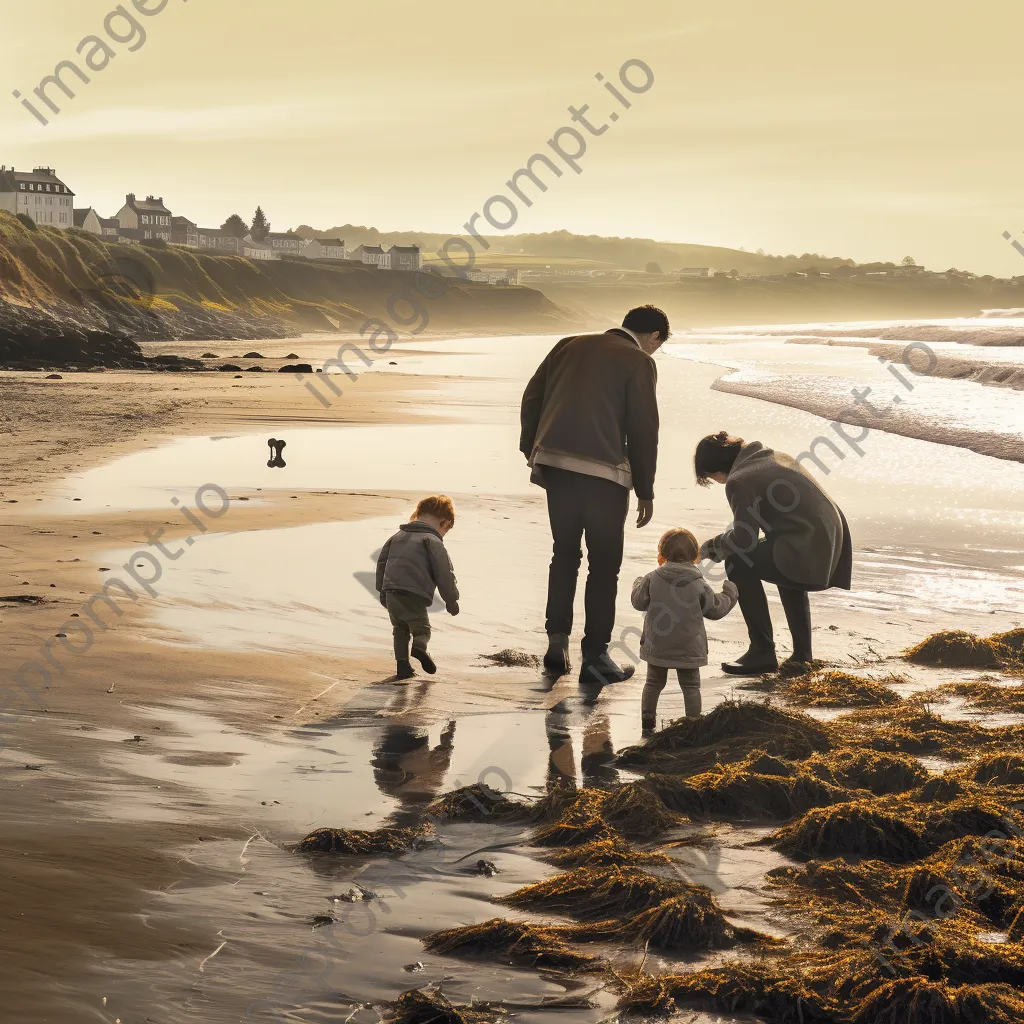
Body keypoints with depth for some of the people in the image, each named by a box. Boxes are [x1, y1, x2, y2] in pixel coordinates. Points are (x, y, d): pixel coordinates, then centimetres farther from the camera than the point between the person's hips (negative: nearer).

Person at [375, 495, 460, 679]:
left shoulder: (398, 536, 19)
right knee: (422, 629, 9)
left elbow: (382, 561, 24)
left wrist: (382, 590, 32)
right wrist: (452, 600, 7)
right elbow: (444, 573, -4)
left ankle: (403, 664, 9)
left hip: (390, 595, 5)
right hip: (414, 597, -5)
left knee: (400, 630, 20)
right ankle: (420, 647, -22)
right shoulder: (433, 541, -2)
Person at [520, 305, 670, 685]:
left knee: (564, 554, 19)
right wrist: (645, 492, 3)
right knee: (604, 564, 5)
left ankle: (557, 642, 17)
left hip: (554, 463, 5)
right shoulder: (639, 362, -1)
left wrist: (532, 453, 19)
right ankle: (594, 656, 7)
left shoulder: (570, 345, 15)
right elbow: (643, 430, -4)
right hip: (604, 471, -5)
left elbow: (532, 397, 14)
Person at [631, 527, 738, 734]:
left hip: (656, 646, 1)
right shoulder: (700, 585, -11)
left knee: (654, 683, 16)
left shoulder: (652, 579, -10)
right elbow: (715, 609, -2)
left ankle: (647, 723, 19)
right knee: (691, 686, 10)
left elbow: (638, 602, 1)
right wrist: (729, 595, 17)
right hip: (689, 648, -1)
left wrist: (638, 583, 21)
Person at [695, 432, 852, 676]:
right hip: (835, 546, 10)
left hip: (810, 555, -9)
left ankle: (762, 652, 7)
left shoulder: (740, 480, -8)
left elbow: (742, 540, -9)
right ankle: (801, 655, 35)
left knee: (738, 563, 2)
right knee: (784, 562, 37)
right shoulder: (776, 457, 19)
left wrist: (712, 546, 10)